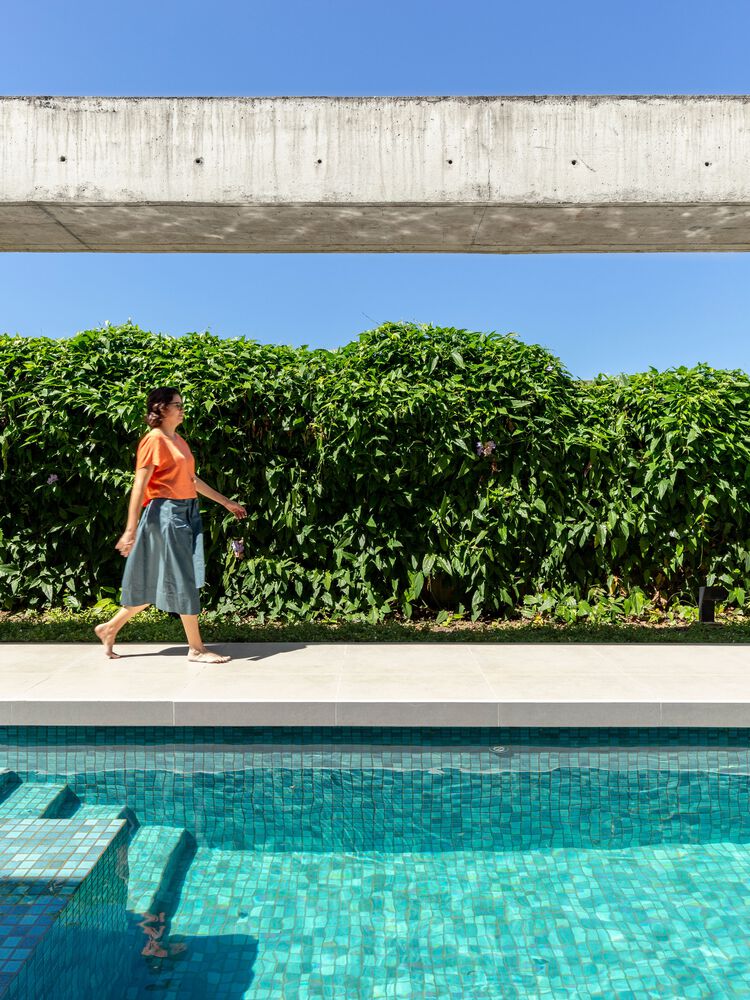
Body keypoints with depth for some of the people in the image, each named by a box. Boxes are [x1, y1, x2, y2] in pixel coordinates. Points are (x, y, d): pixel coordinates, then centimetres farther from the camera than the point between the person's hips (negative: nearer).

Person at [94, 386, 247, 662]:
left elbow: (192, 479, 23)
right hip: (166, 512, -9)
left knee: (157, 582, 14)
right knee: (184, 581, -2)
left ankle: (109, 628, 27)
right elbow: (140, 485, -15)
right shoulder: (154, 440, -10)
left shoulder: (179, 440, 16)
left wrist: (226, 502, 25)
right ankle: (196, 649, 8)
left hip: (187, 513, 9)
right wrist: (131, 529, -19)